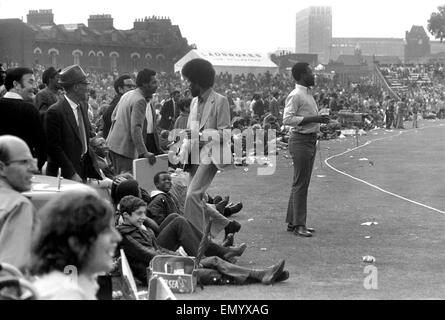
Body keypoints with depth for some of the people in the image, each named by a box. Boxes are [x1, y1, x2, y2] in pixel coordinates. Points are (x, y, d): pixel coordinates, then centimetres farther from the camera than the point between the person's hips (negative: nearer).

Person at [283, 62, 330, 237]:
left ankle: (292, 221, 20)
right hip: (300, 141, -10)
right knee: (300, 184, -7)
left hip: (310, 140, 10)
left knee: (302, 183, 13)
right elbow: (287, 119, -23)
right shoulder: (295, 95, -14)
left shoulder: (308, 93, 17)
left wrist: (319, 119, 10)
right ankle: (298, 224, -3)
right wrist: (312, 119, -24)